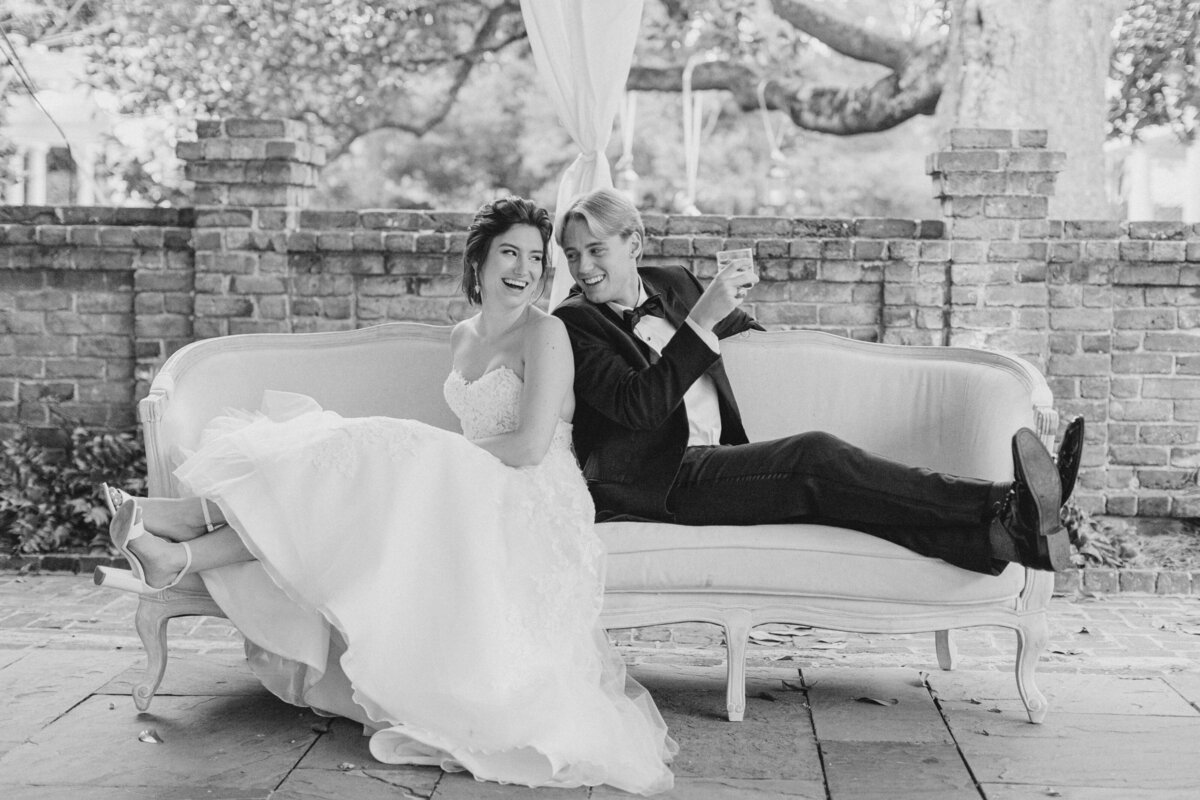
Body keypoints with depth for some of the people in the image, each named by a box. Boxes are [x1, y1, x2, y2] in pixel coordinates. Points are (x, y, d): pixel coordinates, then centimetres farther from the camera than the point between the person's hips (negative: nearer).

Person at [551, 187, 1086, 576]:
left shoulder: (671, 285, 20)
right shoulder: (574, 323, 0)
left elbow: (746, 332, 39)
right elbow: (638, 406, -16)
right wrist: (701, 319, -20)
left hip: (716, 463, 6)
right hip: (655, 485, -6)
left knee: (838, 495, -24)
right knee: (816, 456, -29)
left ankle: (1001, 536, -43)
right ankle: (1004, 509, -40)